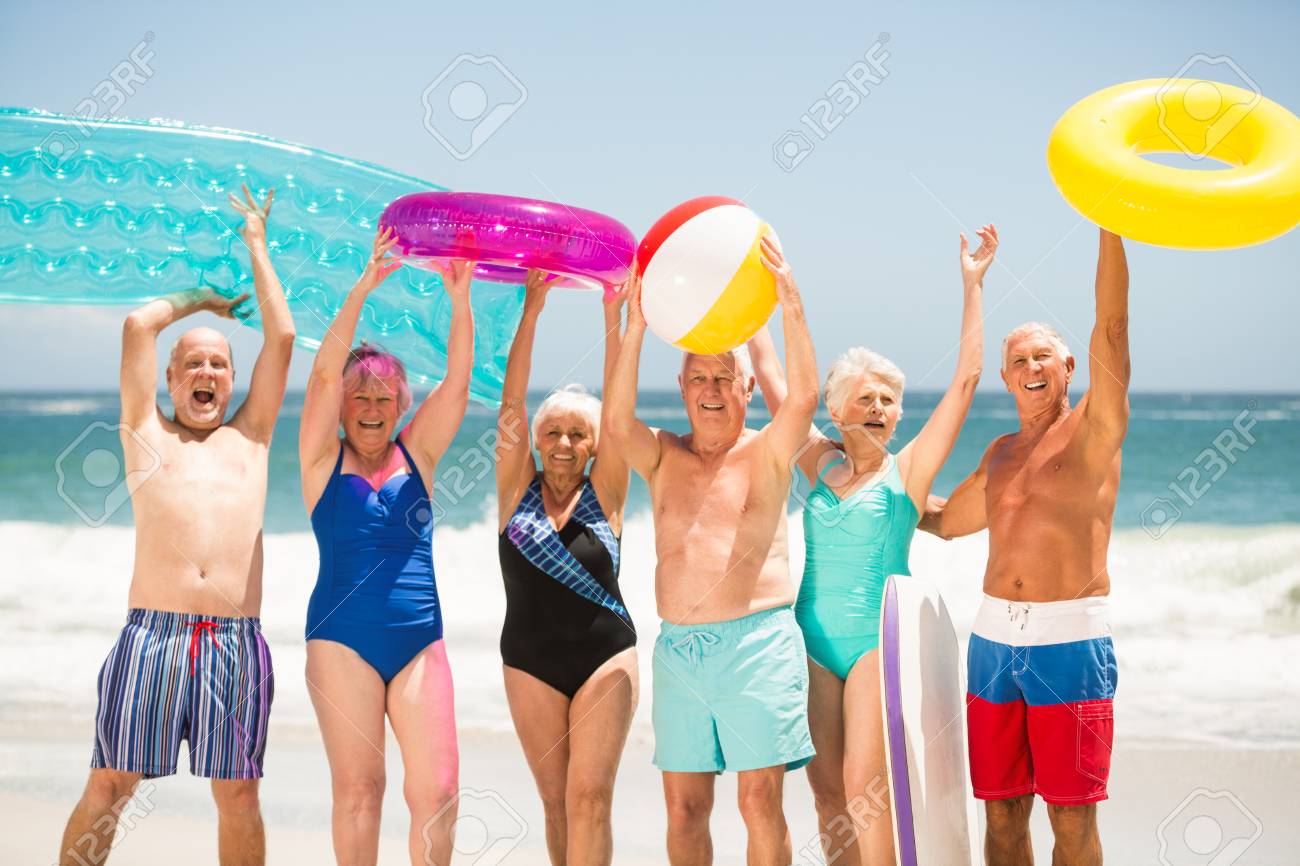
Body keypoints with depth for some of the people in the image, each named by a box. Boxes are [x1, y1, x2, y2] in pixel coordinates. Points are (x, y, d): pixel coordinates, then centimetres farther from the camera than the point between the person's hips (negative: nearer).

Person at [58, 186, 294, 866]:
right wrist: (199, 300, 25)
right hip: (152, 631, -1)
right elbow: (138, 324, 8)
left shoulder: (248, 438, 19)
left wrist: (256, 245, 25)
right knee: (109, 787, -3)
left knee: (237, 794, 2)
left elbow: (282, 337, 17)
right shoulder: (147, 435, 15)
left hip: (235, 640, 1)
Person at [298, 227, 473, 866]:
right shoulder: (324, 460, 5)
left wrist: (460, 299, -13)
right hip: (343, 639, -2)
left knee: (437, 789, -6)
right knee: (357, 789, -2)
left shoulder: (415, 456, 11)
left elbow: (457, 382, 1)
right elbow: (324, 374, -8)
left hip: (419, 641, 2)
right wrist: (363, 288, -18)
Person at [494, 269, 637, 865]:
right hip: (531, 663, 1)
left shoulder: (603, 493, 0)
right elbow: (511, 405, -6)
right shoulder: (518, 490, 2)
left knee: (589, 799, -10)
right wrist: (531, 311, -13)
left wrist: (614, 317, -16)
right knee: (557, 804, 5)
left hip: (606, 659, -1)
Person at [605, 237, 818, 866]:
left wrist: (791, 307, -27)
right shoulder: (663, 457, 11)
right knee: (683, 805, 6)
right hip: (678, 646, 4)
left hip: (756, 643, -3)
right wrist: (634, 328, -20)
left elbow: (804, 397, -16)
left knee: (761, 802, -3)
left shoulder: (767, 453, 3)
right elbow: (617, 423, -9)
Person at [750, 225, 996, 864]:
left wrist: (972, 286, -6)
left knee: (863, 788, -10)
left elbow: (965, 380, -4)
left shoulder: (907, 469, 0)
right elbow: (771, 379, 14)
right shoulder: (819, 464, 9)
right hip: (815, 637, 4)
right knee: (827, 787, 6)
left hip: (878, 638, -4)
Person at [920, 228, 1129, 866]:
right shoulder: (1001, 453, 17)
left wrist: (1110, 222, -17)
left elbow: (1111, 326, -12)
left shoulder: (1093, 430, 0)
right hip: (994, 638, 5)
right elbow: (947, 519, 33)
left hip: (1070, 642, -5)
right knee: (1002, 811, 7)